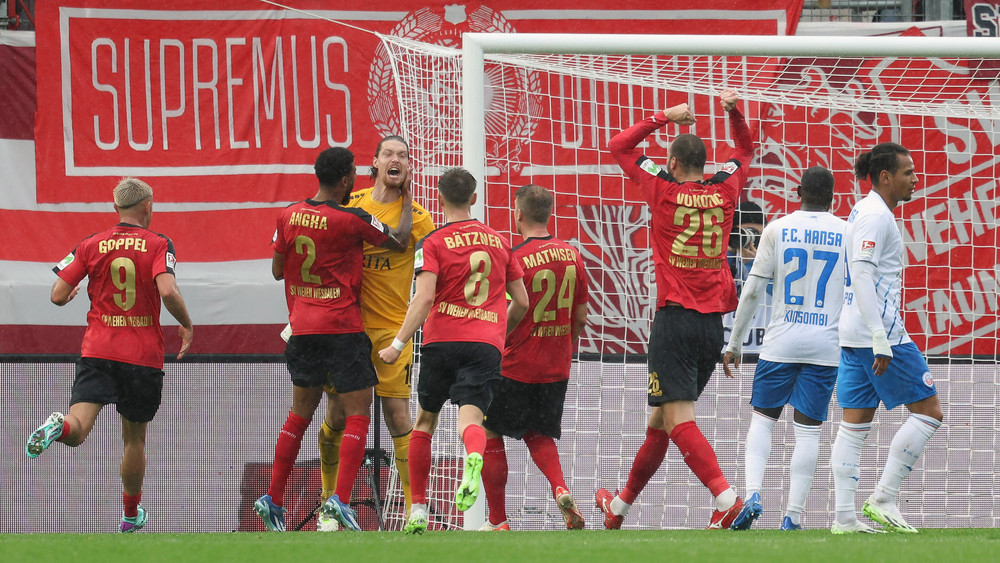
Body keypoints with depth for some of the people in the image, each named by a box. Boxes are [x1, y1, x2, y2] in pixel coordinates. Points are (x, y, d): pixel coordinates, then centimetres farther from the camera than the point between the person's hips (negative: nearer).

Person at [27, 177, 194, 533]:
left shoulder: (91, 246, 5)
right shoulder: (158, 245, -3)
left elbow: (58, 296, 2)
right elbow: (168, 291, -18)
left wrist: (70, 294, 26)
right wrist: (187, 325, -1)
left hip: (98, 352, 1)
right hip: (144, 355, -1)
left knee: (77, 429, -12)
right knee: (135, 437, 17)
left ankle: (59, 426, -49)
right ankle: (131, 515, 30)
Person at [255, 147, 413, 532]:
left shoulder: (289, 216, 3)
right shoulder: (352, 221, -12)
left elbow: (278, 269, 13)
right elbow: (400, 242, 2)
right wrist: (407, 203, 18)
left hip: (301, 327, 6)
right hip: (342, 328, -6)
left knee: (300, 414, 16)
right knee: (357, 415, 0)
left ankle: (273, 500, 13)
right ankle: (340, 499, -13)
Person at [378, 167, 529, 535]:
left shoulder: (433, 243, 1)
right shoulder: (499, 242, 15)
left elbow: (424, 297, -12)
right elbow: (521, 301, 18)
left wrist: (398, 344, -11)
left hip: (442, 339, -2)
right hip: (486, 344, 2)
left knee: (425, 420, 15)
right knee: (470, 415, -12)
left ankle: (417, 510, 15)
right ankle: (474, 459, -50)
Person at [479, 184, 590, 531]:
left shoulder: (517, 259, -17)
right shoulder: (571, 255, 2)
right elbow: (580, 317, 9)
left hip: (517, 367, -6)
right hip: (557, 369, 6)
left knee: (490, 435, 10)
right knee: (539, 435, 21)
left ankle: (497, 521, 11)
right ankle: (561, 489, -7)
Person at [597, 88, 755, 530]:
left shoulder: (664, 190, -2)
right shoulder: (724, 191, 8)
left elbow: (619, 146, 11)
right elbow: (745, 150, 29)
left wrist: (664, 118, 11)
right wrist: (734, 112, 16)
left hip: (675, 317, -6)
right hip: (713, 322, 6)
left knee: (678, 418, -13)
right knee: (661, 420, 15)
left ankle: (725, 498, -32)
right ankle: (621, 505, 28)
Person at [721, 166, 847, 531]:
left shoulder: (777, 230, 0)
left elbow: (753, 290, -1)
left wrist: (734, 343, 6)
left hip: (781, 341, 0)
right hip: (826, 346, 0)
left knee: (763, 418, 11)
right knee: (808, 430, 4)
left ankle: (752, 494, -9)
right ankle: (793, 517, 0)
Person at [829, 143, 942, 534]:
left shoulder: (866, 212, 18)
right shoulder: (876, 215, -12)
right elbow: (862, 275, -21)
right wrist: (881, 340, -24)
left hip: (854, 338, 10)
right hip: (879, 330, -10)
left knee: (855, 424, 6)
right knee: (928, 410, -3)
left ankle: (844, 517, 2)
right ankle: (883, 499, -5)